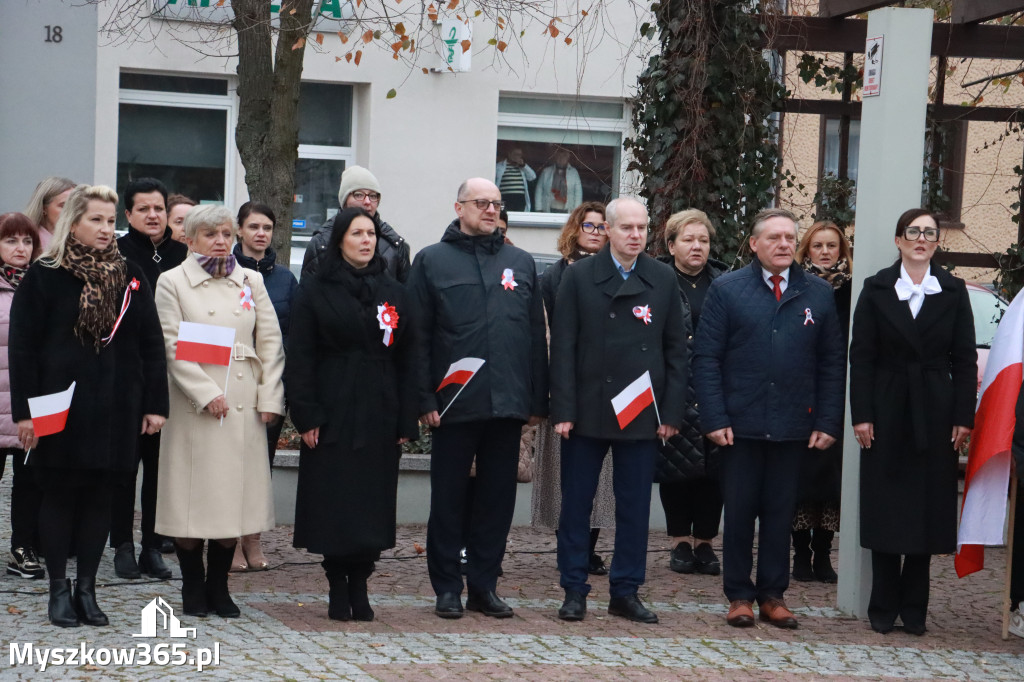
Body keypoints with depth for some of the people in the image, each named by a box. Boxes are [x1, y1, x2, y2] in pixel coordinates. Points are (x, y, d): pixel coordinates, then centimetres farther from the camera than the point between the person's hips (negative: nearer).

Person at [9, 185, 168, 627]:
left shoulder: (130, 278, 7)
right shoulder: (43, 277, -3)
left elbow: (150, 345, 8)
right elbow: (22, 347, -4)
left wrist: (155, 404, 2)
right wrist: (24, 411, -10)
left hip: (114, 407, 3)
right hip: (61, 406, -3)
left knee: (99, 495, 7)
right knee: (60, 493, 3)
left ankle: (87, 588, 15)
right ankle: (59, 589, 11)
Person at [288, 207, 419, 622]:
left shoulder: (393, 293, 11)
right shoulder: (316, 293, 2)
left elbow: (407, 359, 9)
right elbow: (299, 358, -1)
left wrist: (406, 420, 1)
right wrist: (306, 416, -11)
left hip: (379, 416, 2)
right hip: (332, 415, -2)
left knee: (372, 505, 1)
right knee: (333, 505, -2)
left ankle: (359, 586, 10)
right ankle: (338, 589, 7)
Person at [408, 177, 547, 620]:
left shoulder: (521, 263, 14)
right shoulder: (432, 261, 3)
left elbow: (536, 335, 13)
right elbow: (418, 336, -1)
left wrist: (538, 401, 7)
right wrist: (425, 399, -9)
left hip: (508, 404, 3)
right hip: (454, 405, -3)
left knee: (498, 499, 6)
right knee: (448, 498, 3)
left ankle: (484, 587, 15)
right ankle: (447, 588, 12)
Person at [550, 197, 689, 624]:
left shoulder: (663, 280, 7)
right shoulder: (579, 277, 1)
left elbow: (676, 349, 7)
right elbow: (563, 348, -2)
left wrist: (671, 412, -1)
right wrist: (563, 410, -9)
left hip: (641, 413, 2)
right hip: (587, 410, -1)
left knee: (634, 507, 5)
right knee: (576, 503, 3)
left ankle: (626, 592, 13)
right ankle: (574, 591, 11)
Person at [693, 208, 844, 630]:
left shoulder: (818, 294, 8)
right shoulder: (726, 290, 2)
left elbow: (831, 364, 9)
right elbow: (706, 358, -1)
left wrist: (828, 422, 0)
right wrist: (714, 418, -9)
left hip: (794, 428, 2)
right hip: (740, 425, -2)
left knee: (781, 514, 7)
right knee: (739, 512, 5)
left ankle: (773, 595, 16)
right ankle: (739, 595, 14)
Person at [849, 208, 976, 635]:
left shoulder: (953, 291, 5)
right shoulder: (877, 290, 3)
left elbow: (965, 359, 3)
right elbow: (861, 356, 0)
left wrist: (963, 417, -4)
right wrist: (862, 415, -7)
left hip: (935, 415, 1)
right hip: (888, 412, -1)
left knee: (928, 508, 3)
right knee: (886, 509, 1)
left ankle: (914, 608, 10)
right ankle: (884, 606, 7)